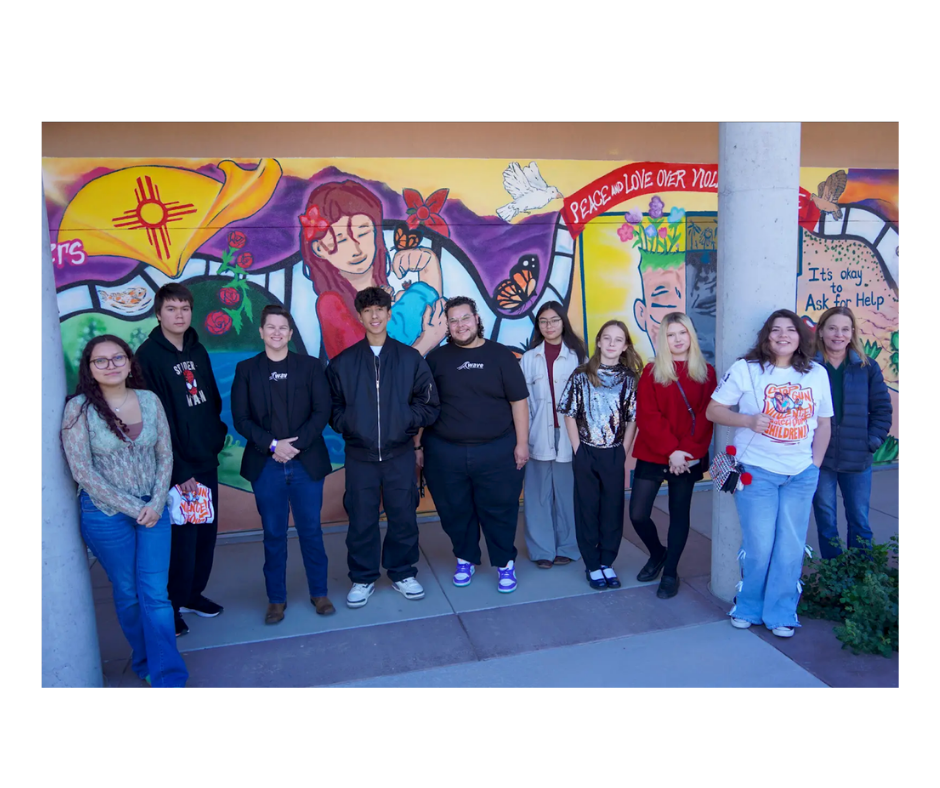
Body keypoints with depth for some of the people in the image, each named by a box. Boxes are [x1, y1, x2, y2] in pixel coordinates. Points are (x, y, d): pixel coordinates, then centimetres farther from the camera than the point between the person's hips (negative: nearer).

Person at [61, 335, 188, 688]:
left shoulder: (150, 400, 0)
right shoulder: (80, 407, -9)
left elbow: (165, 455, 4)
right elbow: (82, 469, -12)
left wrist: (156, 503, -7)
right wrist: (131, 508, -12)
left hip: (153, 509, 2)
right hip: (106, 513, -2)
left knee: (156, 594, 1)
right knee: (128, 593, 11)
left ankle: (167, 676, 9)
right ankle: (146, 660, 31)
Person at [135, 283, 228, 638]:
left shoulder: (197, 351, 10)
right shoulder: (148, 356, -10)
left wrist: (216, 435, 4)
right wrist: (179, 470, -16)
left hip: (206, 462, 7)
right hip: (176, 468, -6)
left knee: (206, 532, 13)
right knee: (181, 536, -1)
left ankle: (193, 593, 31)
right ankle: (171, 606, 18)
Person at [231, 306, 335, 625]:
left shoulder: (310, 366, 4)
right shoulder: (246, 369, 5)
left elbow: (322, 411, -3)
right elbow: (241, 418, -1)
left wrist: (297, 444, -14)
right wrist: (272, 444, -14)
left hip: (307, 463, 0)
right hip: (266, 465, 0)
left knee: (311, 530, 9)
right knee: (273, 534, 9)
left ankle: (319, 592, 24)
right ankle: (276, 598, 23)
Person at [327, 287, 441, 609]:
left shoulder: (410, 358, 3)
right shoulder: (342, 362, 4)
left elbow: (429, 404, 5)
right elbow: (332, 406, 7)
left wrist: (406, 421, -9)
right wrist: (347, 425, -9)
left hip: (400, 453, 0)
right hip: (359, 455, 0)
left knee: (403, 516, 7)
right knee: (361, 520, 7)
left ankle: (403, 573, 27)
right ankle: (362, 579, 24)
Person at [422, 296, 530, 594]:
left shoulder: (500, 355, 0)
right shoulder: (437, 358, 3)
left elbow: (518, 401, 1)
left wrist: (522, 443, -3)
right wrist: (419, 443, 2)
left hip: (497, 450, -1)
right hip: (445, 452, 2)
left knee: (499, 510, 7)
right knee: (455, 511, 13)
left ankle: (505, 563, 25)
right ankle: (465, 560, 33)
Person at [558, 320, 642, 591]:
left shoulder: (629, 378, -1)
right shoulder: (581, 375, -4)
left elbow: (632, 420, 1)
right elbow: (569, 414, -1)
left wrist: (622, 454, -3)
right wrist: (579, 451, -5)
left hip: (615, 455, 1)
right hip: (586, 454, -1)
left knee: (613, 509, 9)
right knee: (587, 509, 7)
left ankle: (607, 563, 24)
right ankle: (592, 566, 20)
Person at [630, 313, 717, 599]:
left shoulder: (706, 372, 3)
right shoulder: (651, 372, 0)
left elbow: (706, 417, -3)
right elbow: (647, 416, -7)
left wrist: (688, 450, -15)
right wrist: (670, 450, -15)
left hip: (688, 458, 0)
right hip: (652, 455, 0)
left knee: (680, 514, 9)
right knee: (638, 514, -2)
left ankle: (670, 573, 25)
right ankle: (657, 553, 28)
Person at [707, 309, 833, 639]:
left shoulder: (817, 374, 6)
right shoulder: (746, 369, -4)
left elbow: (824, 424, 13)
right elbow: (713, 410, -4)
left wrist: (815, 464, 4)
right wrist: (748, 420, -19)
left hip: (801, 475, 3)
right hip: (756, 471, -3)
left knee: (790, 547, 6)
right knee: (759, 545, 0)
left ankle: (781, 614, 24)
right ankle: (748, 608, 23)